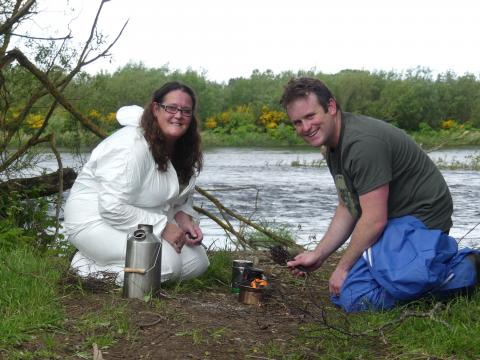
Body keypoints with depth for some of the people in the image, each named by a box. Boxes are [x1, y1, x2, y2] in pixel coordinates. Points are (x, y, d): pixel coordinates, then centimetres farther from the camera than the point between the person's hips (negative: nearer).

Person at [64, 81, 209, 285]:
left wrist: (184, 218, -7)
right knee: (167, 264, -27)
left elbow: (182, 198, 16)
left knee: (197, 262, -1)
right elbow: (113, 207, -30)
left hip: (147, 220, 10)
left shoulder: (186, 151, 3)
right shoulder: (132, 145, -26)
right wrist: (162, 226, -26)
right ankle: (90, 264, -9)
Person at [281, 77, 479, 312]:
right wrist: (318, 255, 10)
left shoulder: (362, 143, -23)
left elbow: (374, 220, -23)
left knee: (355, 297, -24)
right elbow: (347, 209, 16)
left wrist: (343, 268, -12)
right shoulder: (333, 146, 10)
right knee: (341, 295, 10)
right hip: (395, 220, 11)